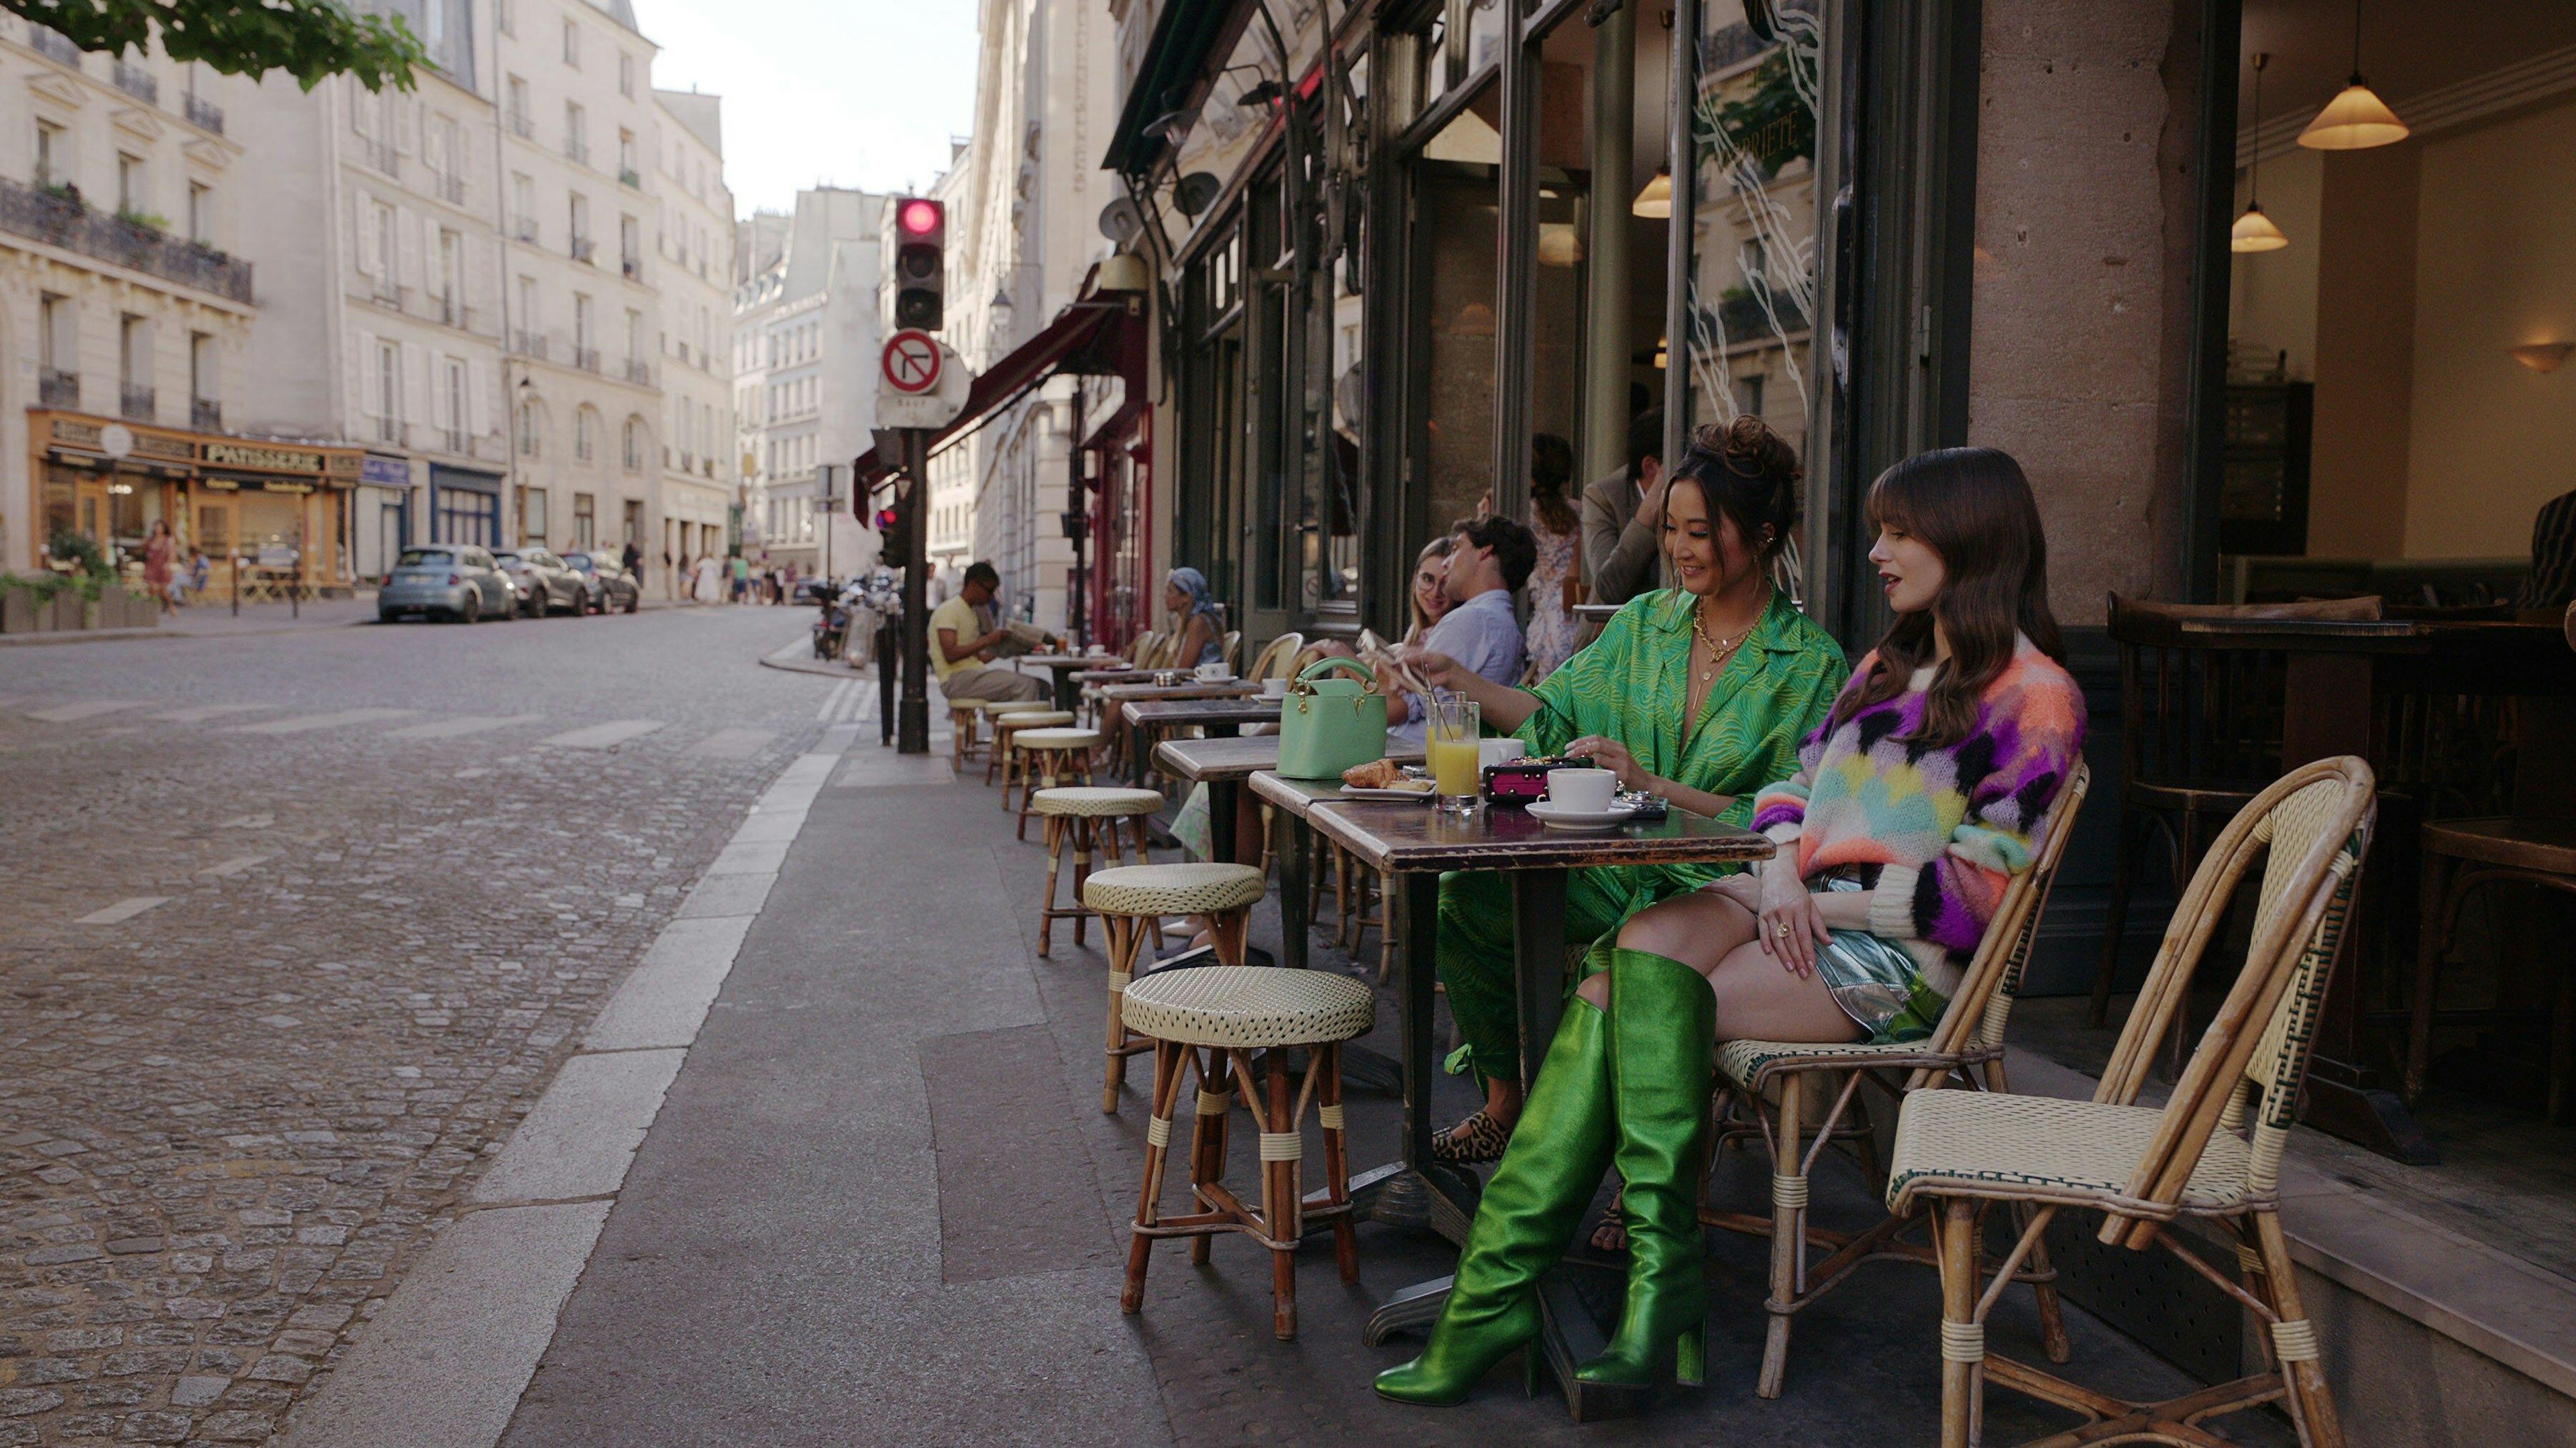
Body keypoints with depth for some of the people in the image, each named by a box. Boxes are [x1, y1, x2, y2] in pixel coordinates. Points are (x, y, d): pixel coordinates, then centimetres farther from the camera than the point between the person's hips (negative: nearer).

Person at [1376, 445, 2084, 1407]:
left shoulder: (2035, 698, -1)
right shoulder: (1888, 666, 24)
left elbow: (1978, 886, -9)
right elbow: (1795, 787, 19)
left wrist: (1824, 900, -12)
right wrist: (1783, 875, -2)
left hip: (1898, 953, -6)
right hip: (1793, 907, 7)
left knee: (1621, 1008, -26)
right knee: (1647, 944, -26)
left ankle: (1502, 1285, -20)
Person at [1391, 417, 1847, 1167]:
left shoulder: (1812, 665, -6)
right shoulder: (1646, 622, 9)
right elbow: (1558, 714, 11)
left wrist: (1654, 786, -19)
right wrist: (1456, 679, -1)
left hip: (1718, 888, -5)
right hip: (1619, 869, 5)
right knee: (1468, 893, -16)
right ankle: (1502, 1105, 4)